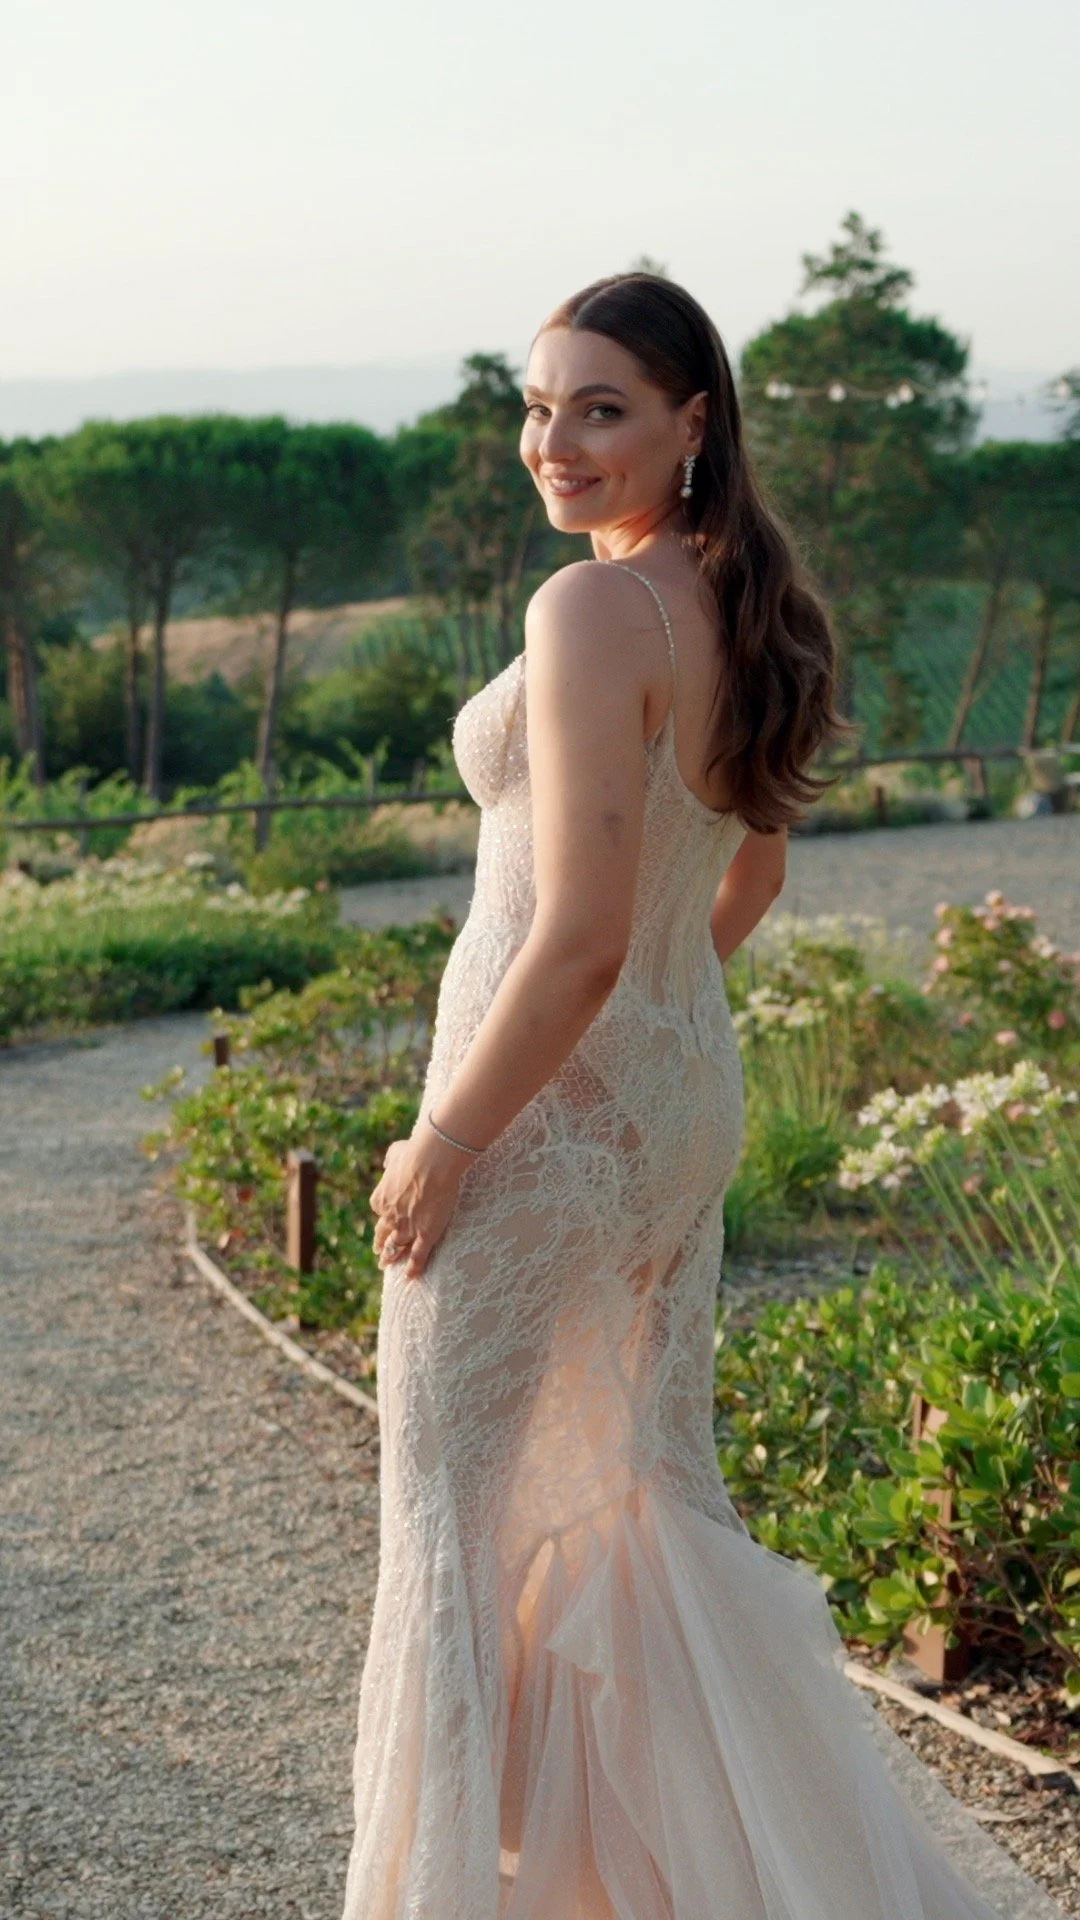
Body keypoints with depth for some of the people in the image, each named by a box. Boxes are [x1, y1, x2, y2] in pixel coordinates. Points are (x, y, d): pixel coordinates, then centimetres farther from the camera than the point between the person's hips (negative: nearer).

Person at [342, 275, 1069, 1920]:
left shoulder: (592, 612, -21)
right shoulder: (744, 610, 6)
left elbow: (578, 939, -26)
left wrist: (437, 1148, -17)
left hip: (547, 1105, -8)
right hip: (689, 1100, 8)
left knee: (454, 1500, 8)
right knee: (657, 1495, 19)